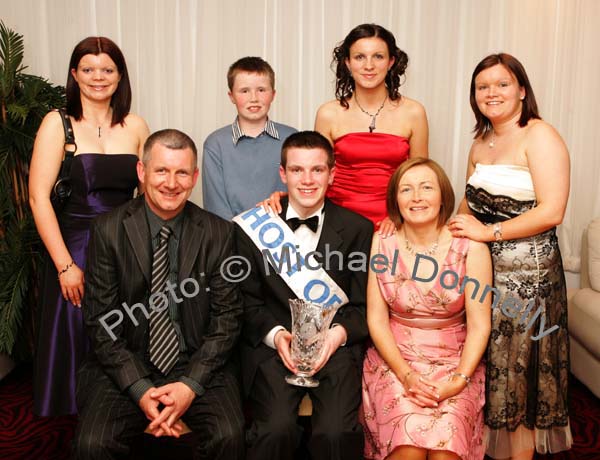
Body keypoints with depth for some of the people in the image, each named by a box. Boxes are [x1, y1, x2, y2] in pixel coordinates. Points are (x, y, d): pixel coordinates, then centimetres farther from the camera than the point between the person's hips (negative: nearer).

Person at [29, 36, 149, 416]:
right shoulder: (58, 123, -2)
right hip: (75, 252, -2)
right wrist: (65, 265, -12)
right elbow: (38, 197, -7)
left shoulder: (136, 127, 7)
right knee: (74, 350, 7)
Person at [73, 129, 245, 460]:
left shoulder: (219, 233, -3)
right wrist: (140, 389, -13)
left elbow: (227, 317, -1)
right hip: (127, 367, 1)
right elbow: (100, 322, -4)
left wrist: (191, 384, -12)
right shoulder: (108, 230, -4)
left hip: (198, 364, 0)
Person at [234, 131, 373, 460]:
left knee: (336, 432, -23)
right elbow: (248, 300, 7)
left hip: (336, 345, 0)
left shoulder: (357, 229, 3)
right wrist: (275, 335, -10)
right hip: (272, 344, 0)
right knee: (277, 429, -24)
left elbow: (363, 305, 6)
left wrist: (338, 334, -13)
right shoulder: (253, 227, 3)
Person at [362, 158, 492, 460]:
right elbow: (377, 319, -3)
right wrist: (406, 375, -13)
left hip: (454, 360, 0)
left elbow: (479, 325, -5)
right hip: (394, 358, 0)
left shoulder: (470, 247, -8)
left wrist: (458, 381, -17)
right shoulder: (383, 243, -4)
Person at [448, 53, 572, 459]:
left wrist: (490, 232, -16)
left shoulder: (540, 136, -7)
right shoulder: (480, 143, 15)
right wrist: (461, 222, 1)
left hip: (526, 272, -6)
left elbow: (551, 212, -16)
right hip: (479, 266, 6)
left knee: (518, 372, 5)